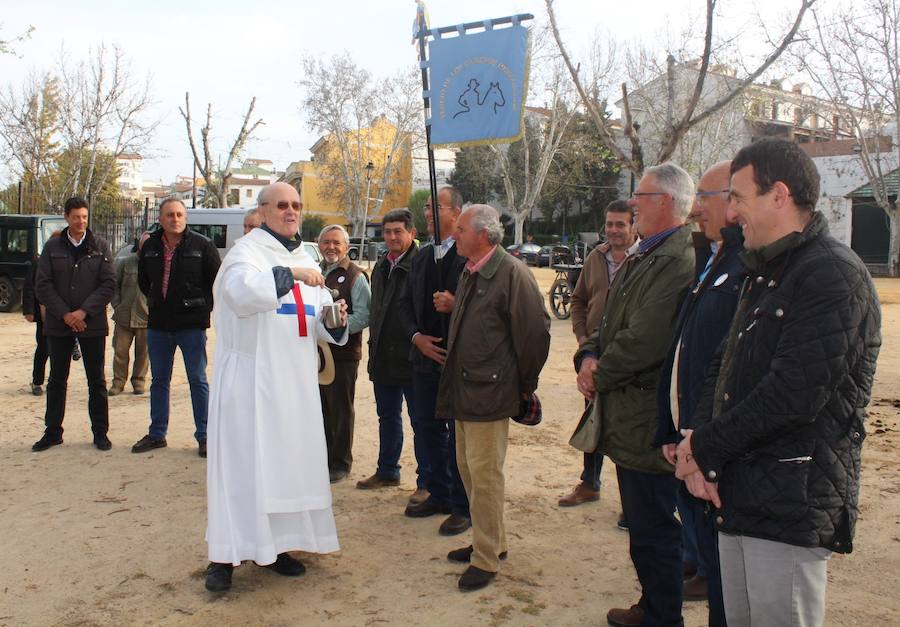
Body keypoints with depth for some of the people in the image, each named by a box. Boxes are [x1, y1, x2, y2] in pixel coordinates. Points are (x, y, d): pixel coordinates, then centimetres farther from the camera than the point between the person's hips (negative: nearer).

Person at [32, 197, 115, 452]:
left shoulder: (100, 246, 1)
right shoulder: (52, 247, 4)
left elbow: (109, 284, -5)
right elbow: (42, 285, 0)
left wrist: (84, 311, -13)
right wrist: (64, 314, -11)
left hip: (92, 324, -1)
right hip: (58, 324, 1)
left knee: (96, 381, 5)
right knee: (57, 380, 9)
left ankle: (100, 432, 14)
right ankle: (53, 432, 20)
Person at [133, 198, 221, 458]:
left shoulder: (202, 245, -7)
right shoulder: (150, 247, 5)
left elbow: (217, 280, -3)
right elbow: (143, 280, 20)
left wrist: (203, 307, -4)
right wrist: (155, 302, 12)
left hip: (192, 324, -4)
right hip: (158, 325, 5)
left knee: (198, 380, 1)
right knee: (159, 380, 13)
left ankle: (204, 436, 9)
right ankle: (157, 434, 24)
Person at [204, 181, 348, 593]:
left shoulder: (304, 259, 16)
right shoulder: (247, 250, -3)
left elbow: (318, 325, 15)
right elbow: (241, 290, -26)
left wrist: (335, 321, -6)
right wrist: (289, 274, -30)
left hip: (295, 381, 6)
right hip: (250, 378, -6)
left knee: (288, 460, 9)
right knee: (242, 461, -3)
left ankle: (274, 545, 22)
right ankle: (225, 554, 7)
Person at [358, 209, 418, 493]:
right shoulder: (381, 266, 14)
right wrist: (374, 345, 17)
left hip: (411, 356, -8)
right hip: (383, 357, 8)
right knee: (387, 416, 19)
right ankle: (387, 471, 33)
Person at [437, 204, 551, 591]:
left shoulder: (511, 273, -15)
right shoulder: (470, 273, 12)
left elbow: (536, 330, -15)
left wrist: (525, 382, -7)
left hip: (490, 392, -9)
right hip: (464, 388, 9)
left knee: (484, 473, -3)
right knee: (468, 468, 16)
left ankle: (486, 559, 10)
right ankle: (492, 541, 31)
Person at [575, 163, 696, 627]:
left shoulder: (677, 263, -20)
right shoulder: (640, 259, 15)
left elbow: (644, 340, -26)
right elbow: (608, 322, 16)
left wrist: (600, 375, -11)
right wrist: (589, 356, -4)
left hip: (647, 421, -10)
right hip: (627, 416, 11)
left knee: (652, 531, 1)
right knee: (643, 524, 22)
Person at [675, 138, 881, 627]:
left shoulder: (833, 275, -15)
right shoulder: (763, 274, 16)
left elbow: (794, 394, -23)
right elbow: (722, 367, 14)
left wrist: (704, 447, -11)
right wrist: (697, 451, -2)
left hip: (793, 504, -9)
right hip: (737, 495, 9)